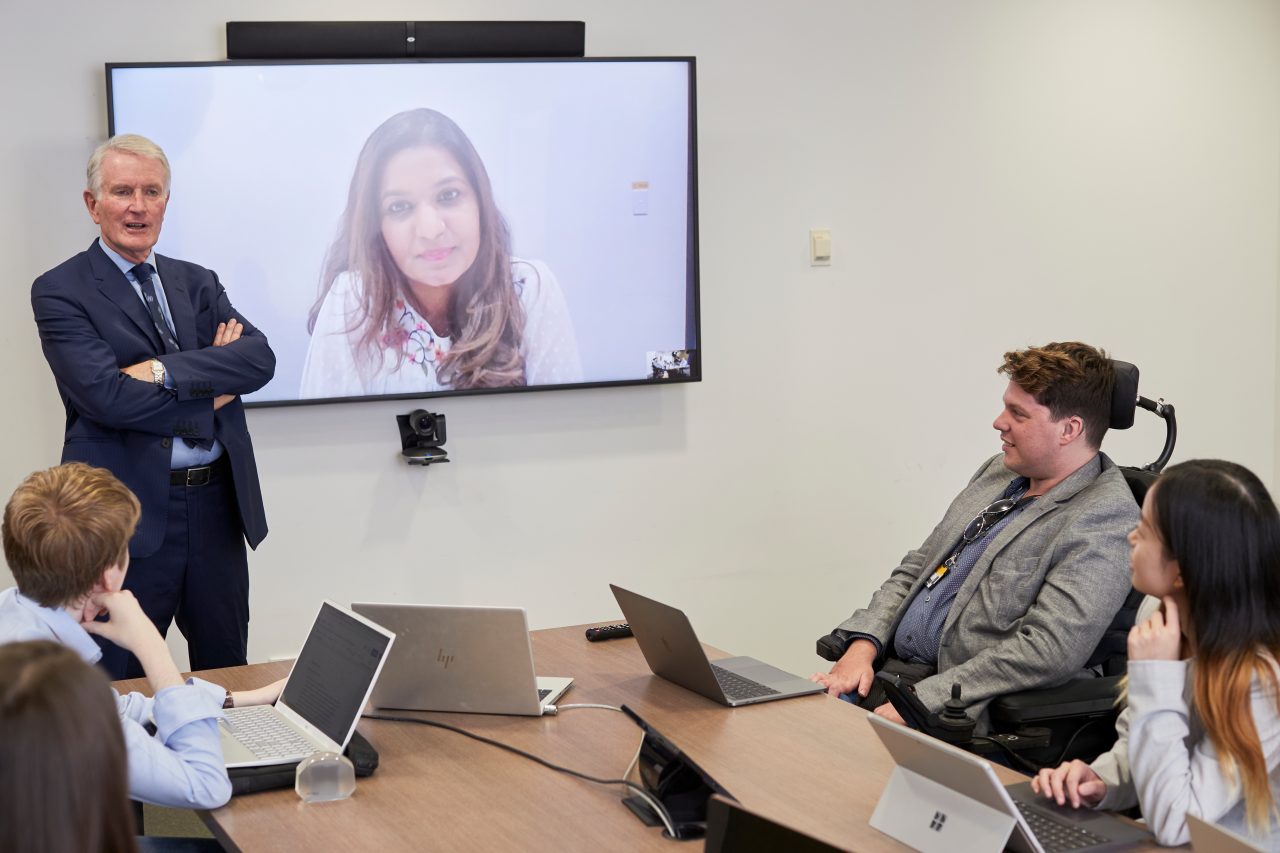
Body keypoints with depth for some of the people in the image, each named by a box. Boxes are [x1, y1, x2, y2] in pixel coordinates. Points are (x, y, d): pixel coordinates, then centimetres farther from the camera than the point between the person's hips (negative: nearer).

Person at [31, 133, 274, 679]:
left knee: (228, 672, 15)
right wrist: (211, 392, -9)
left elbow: (260, 358, -4)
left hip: (217, 509, 5)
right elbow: (105, 394, -18)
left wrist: (165, 370, -17)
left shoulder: (197, 283, 13)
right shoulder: (59, 292, -4)